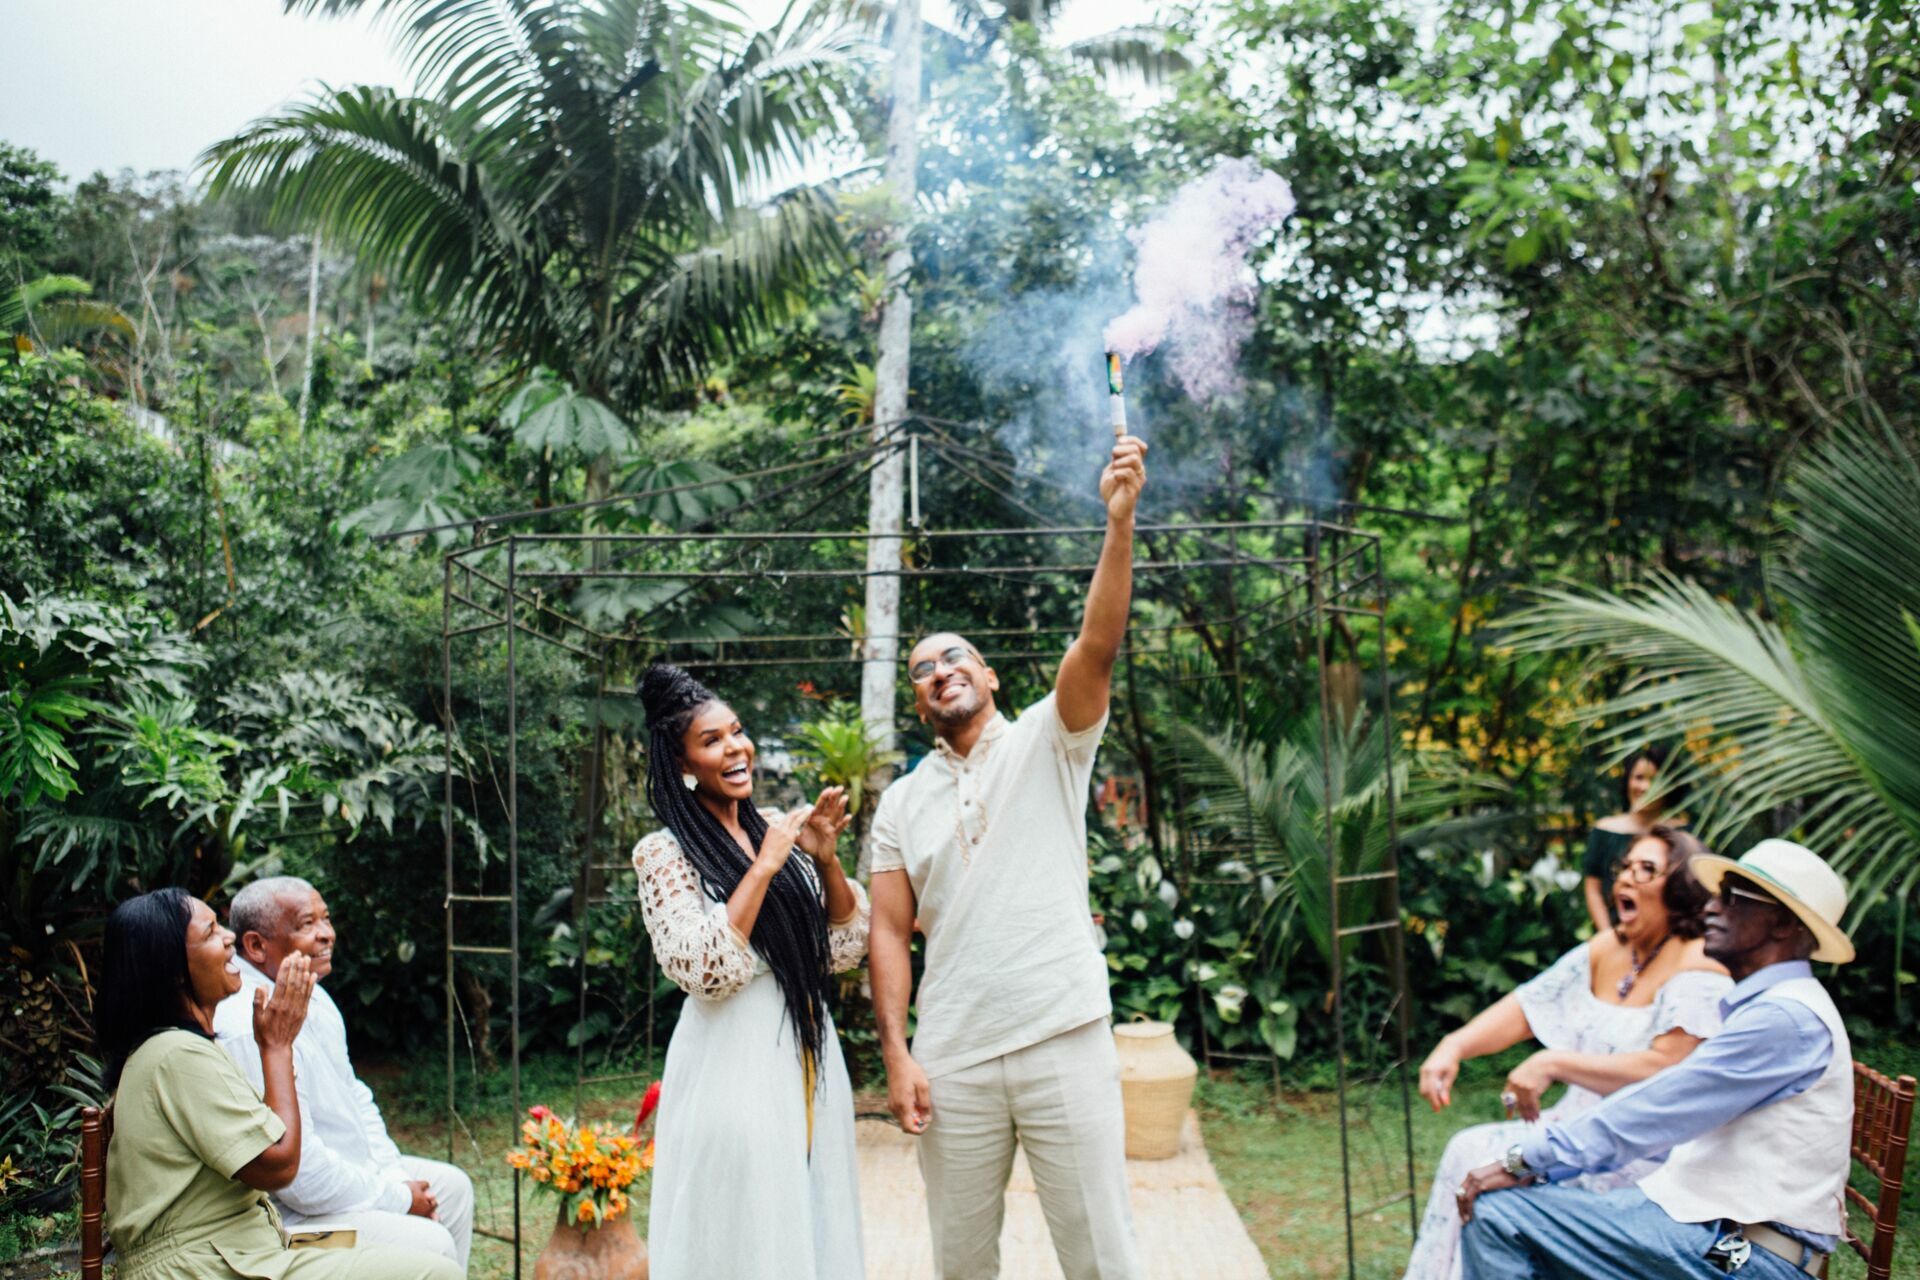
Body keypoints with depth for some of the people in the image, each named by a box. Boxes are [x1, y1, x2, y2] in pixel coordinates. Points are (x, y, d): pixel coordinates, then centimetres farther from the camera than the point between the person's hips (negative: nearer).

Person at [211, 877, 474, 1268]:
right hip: (291, 1215, -11)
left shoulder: (314, 997, 6)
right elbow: (298, 1172, -28)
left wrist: (395, 1175, 2)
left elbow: (355, 1099, 16)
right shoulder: (249, 1030, -28)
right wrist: (399, 1199, -16)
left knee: (453, 1187, 15)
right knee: (431, 1244, -20)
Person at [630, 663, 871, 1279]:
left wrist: (826, 860, -9)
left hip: (808, 1050, 6)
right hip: (732, 1064, -6)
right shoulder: (664, 852, -8)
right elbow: (705, 970, -19)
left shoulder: (775, 828, 7)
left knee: (815, 1221, 14)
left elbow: (844, 948, 7)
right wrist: (764, 866, -18)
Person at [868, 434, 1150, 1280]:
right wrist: (895, 1055, -4)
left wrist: (1119, 521, -24)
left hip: (1064, 1043, -3)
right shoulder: (902, 803, 12)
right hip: (951, 1061, 3)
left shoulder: (1047, 742, 4)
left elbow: (1099, 644, -12)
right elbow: (890, 933, 8)